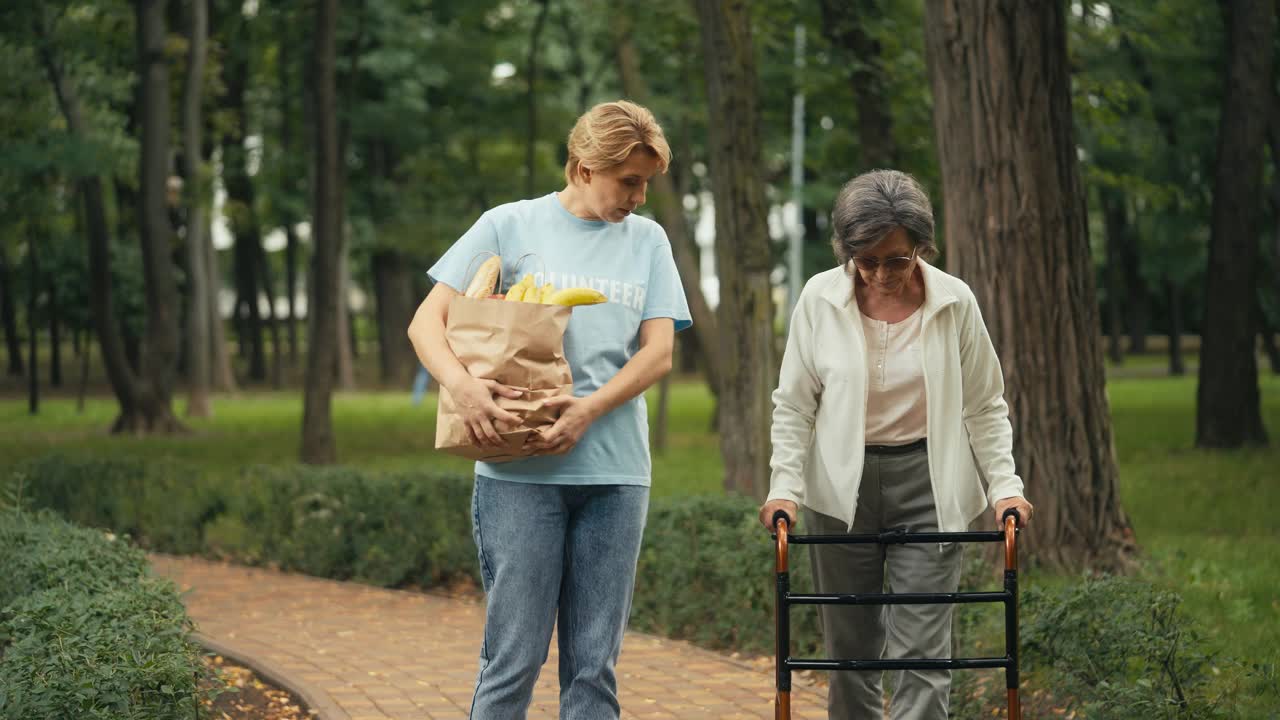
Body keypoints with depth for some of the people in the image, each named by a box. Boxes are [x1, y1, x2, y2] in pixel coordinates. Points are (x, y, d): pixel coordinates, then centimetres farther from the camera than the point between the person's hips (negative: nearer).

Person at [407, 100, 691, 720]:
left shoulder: (647, 241, 13)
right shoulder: (510, 226, 4)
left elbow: (659, 351, 5)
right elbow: (426, 322, 1)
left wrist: (588, 410, -12)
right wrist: (460, 382, -20)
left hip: (615, 471, 3)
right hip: (520, 470, -3)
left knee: (594, 664, 5)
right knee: (514, 657, -4)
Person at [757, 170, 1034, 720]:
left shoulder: (955, 302, -5)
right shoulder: (820, 298, -5)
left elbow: (985, 406, 4)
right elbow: (793, 405, 2)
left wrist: (1004, 485, -6)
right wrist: (785, 485, -9)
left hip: (929, 485, -1)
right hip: (842, 488, 1)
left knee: (920, 652, -7)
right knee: (850, 648, 8)